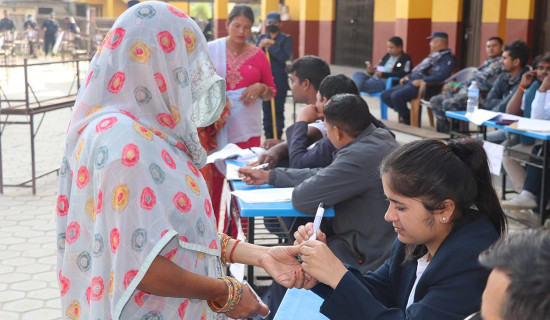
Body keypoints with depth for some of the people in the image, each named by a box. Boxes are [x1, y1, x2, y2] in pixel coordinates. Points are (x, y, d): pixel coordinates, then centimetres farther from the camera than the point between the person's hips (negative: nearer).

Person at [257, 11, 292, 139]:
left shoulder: (286, 39, 2)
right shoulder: (261, 38, 13)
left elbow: (285, 57, -12)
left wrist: (271, 46, -15)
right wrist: (260, 46, -14)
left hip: (279, 80, -4)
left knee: (278, 110, -2)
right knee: (266, 109, 8)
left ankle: (278, 137, 3)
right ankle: (268, 137, 16)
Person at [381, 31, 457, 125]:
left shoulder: (447, 58, -5)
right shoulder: (433, 56, 26)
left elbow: (442, 75, -22)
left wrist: (422, 81, -25)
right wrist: (408, 76, 16)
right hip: (411, 81, 11)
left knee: (396, 96, -31)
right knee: (384, 96, 1)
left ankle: (408, 122, -12)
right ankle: (404, 115, 1)